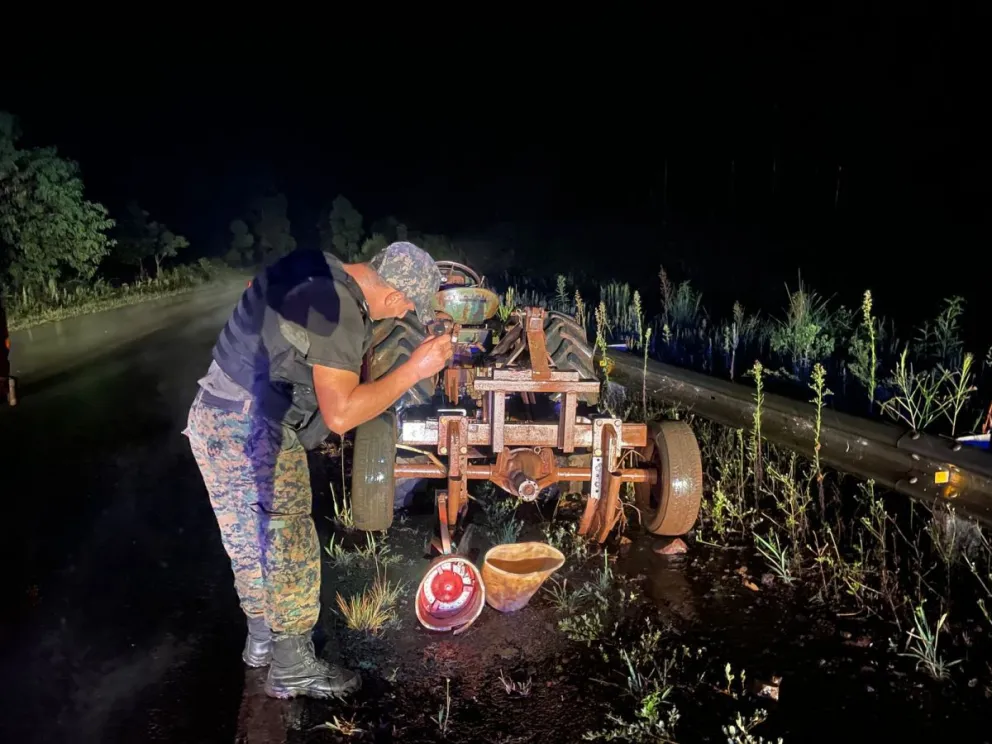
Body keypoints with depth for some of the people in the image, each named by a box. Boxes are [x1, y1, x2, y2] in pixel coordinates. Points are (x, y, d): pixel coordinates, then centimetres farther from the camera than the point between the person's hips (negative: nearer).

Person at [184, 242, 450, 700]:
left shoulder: (319, 267, 4)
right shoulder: (341, 315, -25)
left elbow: (258, 286, 25)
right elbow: (341, 415, -28)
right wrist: (413, 370, -23)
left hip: (222, 420, 10)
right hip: (250, 435, -10)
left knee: (253, 544, 23)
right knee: (289, 553, 4)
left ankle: (262, 640, 40)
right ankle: (292, 670, 20)